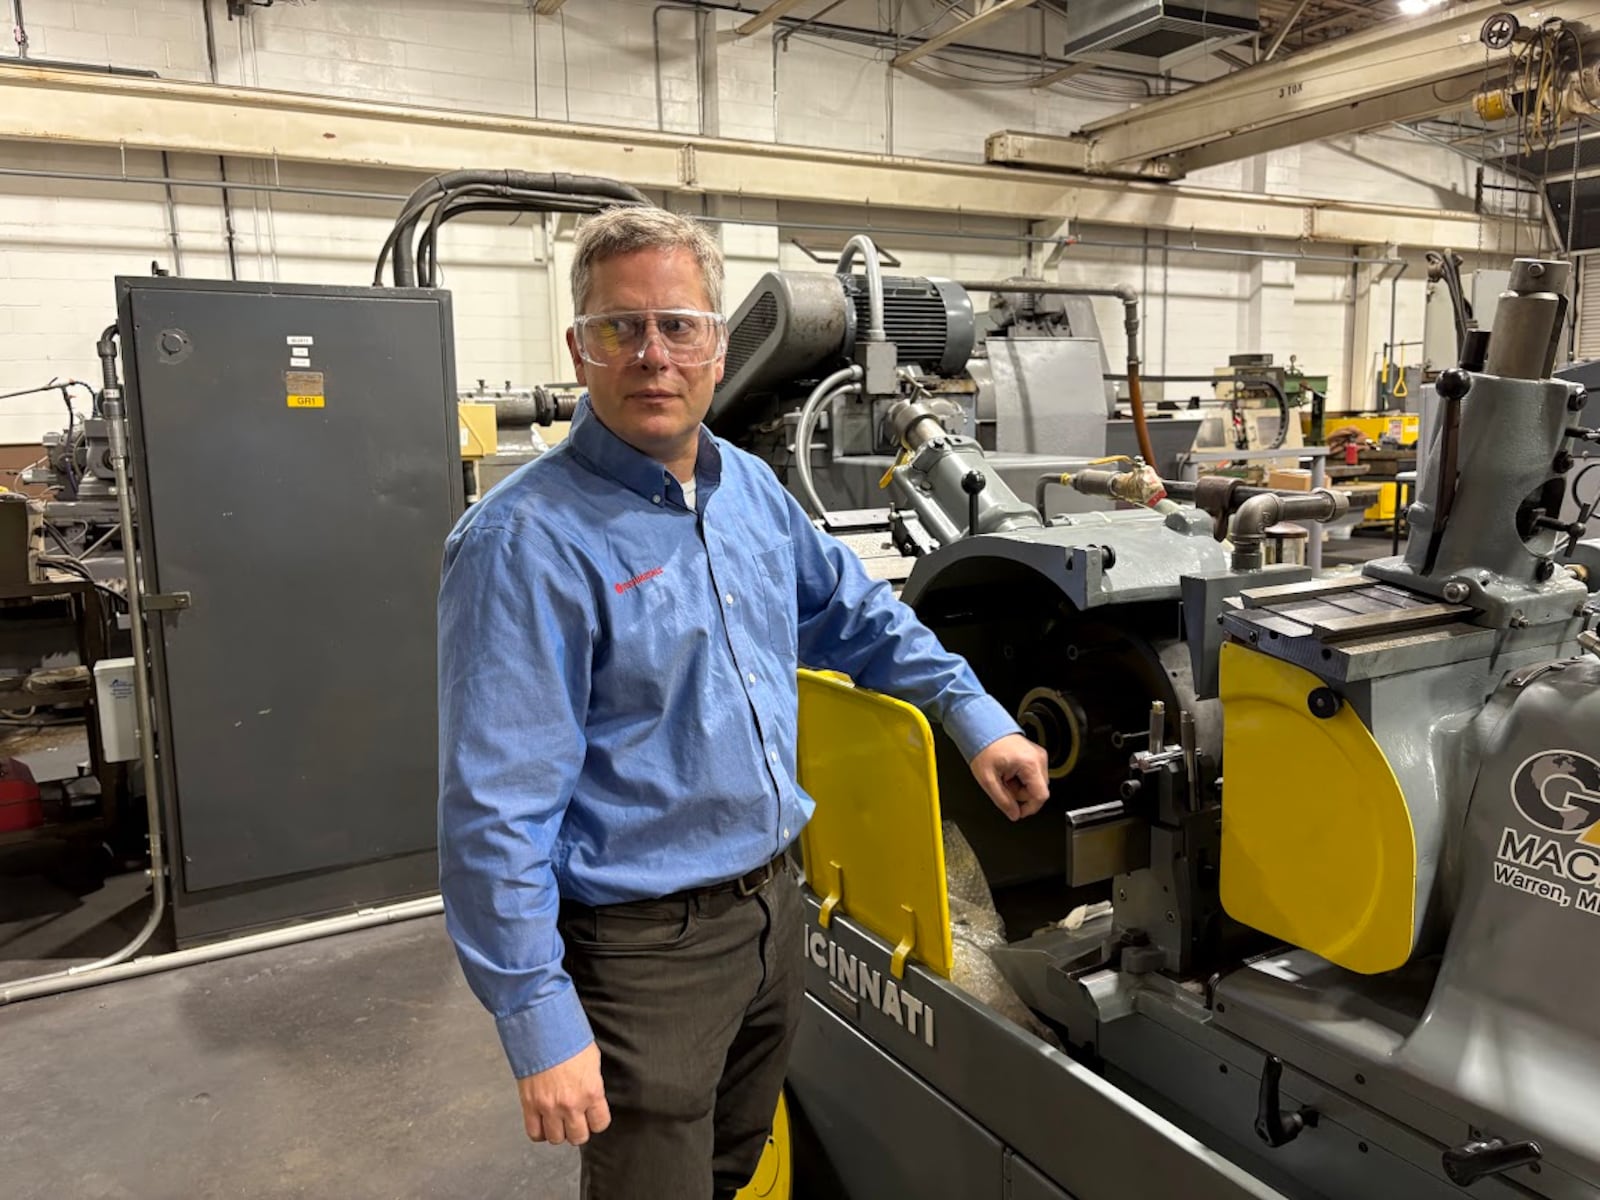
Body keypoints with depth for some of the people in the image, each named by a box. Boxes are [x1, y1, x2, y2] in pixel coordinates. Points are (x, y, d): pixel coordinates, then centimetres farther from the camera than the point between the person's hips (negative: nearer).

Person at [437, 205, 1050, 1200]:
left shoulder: (752, 487, 2)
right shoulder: (525, 543, -21)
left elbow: (855, 613, 17)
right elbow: (496, 811, -22)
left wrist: (975, 718, 12)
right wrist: (541, 1022, -21)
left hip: (773, 909, 7)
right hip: (643, 948, -7)